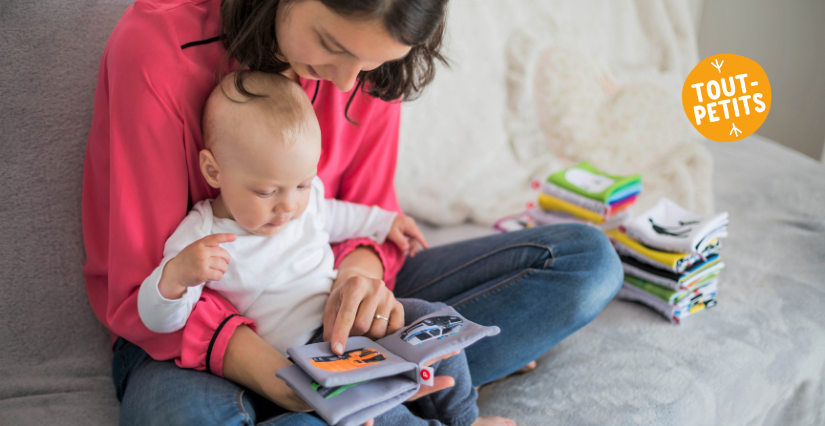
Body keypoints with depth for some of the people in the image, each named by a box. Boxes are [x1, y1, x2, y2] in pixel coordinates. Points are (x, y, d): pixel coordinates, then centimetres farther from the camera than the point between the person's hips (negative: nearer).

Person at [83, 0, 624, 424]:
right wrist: (271, 371, -35)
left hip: (324, 298, 4)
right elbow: (144, 289, -20)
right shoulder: (158, 44, -21)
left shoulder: (369, 59, -8)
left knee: (588, 258, -6)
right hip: (193, 330, -3)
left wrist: (361, 268, -24)